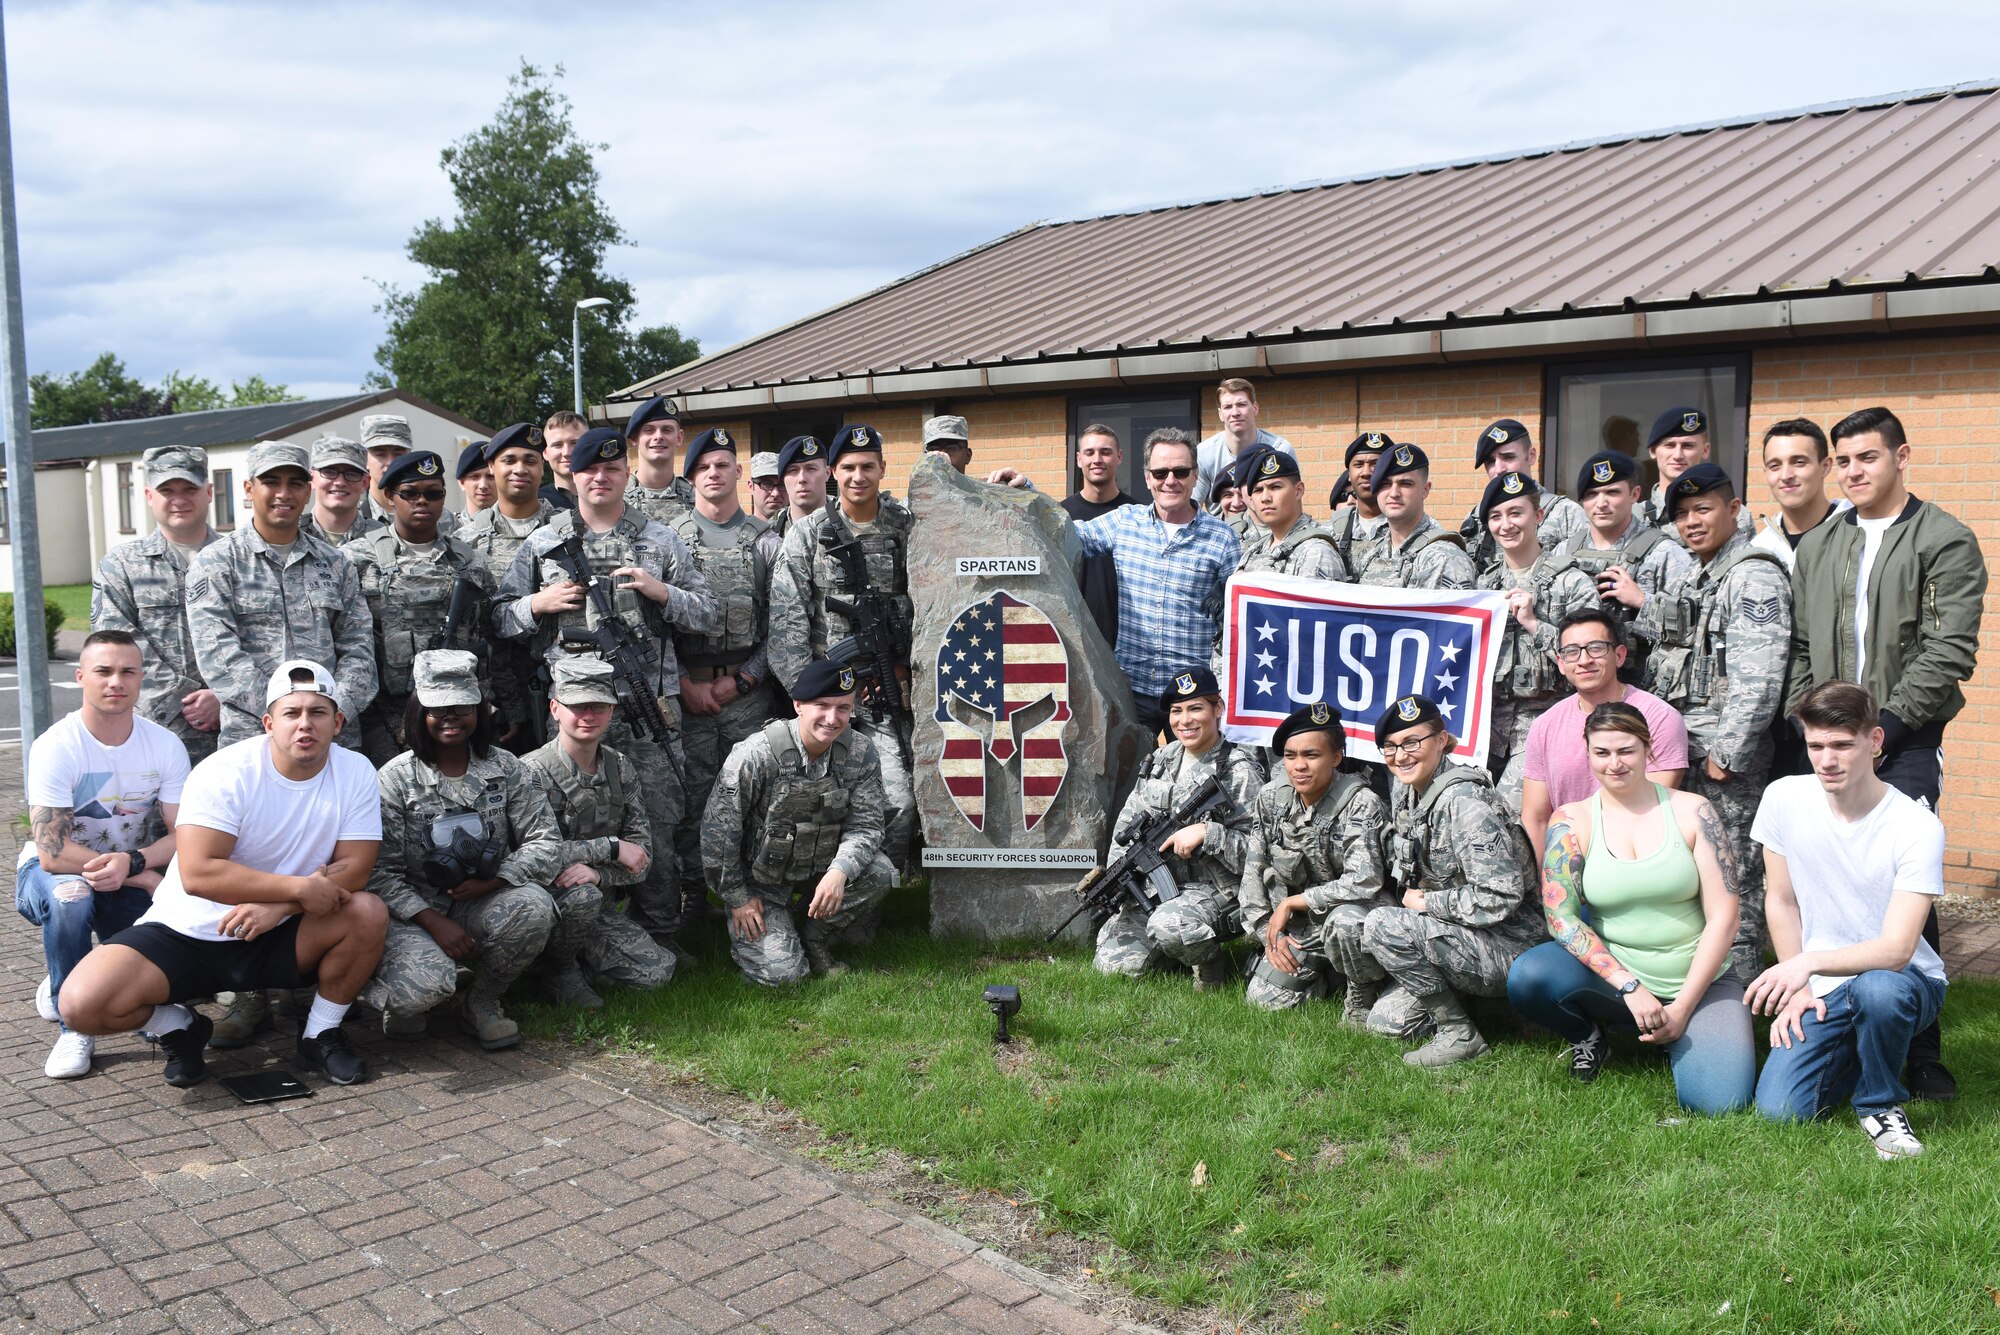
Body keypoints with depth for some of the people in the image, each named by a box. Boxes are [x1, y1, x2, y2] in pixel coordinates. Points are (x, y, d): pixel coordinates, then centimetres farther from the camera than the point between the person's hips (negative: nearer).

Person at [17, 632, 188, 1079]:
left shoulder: (166, 746, -10)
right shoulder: (55, 747, -20)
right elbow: (52, 853, -26)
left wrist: (132, 862, -33)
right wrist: (145, 878, -28)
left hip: (134, 878, 4)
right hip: (51, 871, -3)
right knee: (70, 895, -39)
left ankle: (62, 985, 15)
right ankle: (74, 1024, -17)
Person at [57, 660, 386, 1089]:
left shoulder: (356, 773, -9)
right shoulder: (226, 773, -18)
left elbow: (354, 870, -13)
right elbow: (197, 873, -26)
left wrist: (276, 906, -27)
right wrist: (299, 888, -30)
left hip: (277, 935, 2)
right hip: (187, 932, -2)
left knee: (369, 914, -26)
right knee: (83, 1005, -23)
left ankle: (320, 1036, -2)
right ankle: (180, 1026, 11)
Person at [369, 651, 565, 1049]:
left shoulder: (506, 770, 4)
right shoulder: (396, 779, -3)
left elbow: (546, 842, -1)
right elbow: (380, 871, -8)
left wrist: (491, 881, -17)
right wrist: (434, 922, -20)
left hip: (487, 905, 3)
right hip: (420, 912, -3)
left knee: (533, 903, -28)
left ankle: (483, 1002, -5)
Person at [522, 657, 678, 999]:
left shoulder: (621, 770, 3)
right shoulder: (532, 772, -15)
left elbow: (641, 856, -2)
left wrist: (597, 873, -24)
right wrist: (612, 847, -22)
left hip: (598, 908, 5)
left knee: (658, 972, -9)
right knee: (579, 895, -37)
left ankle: (575, 961, 14)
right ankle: (559, 971, -8)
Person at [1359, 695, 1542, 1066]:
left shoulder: (1462, 801, -23)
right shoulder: (1404, 793, 5)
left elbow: (1499, 897, -28)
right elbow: (1405, 875, 21)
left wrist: (1424, 902, -16)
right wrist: (1411, 900, -1)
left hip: (1508, 948, -9)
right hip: (1458, 935, 9)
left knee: (1381, 926, -25)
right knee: (1384, 1021, 4)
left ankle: (1460, 1033, -12)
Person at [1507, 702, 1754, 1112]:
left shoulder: (1691, 812, -3)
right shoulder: (1571, 821, -3)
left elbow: (1723, 917, -4)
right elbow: (1560, 917, -10)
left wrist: (1682, 1007, -10)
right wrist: (1630, 986, -21)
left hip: (1698, 983, 0)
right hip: (1612, 977, 0)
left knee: (1717, 1101, -23)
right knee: (1527, 977, -30)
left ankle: (1675, 1037, 12)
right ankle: (1588, 1034, 4)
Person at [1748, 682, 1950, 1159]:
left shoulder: (1918, 827, -19)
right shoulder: (1784, 799, -8)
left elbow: (1896, 950, -25)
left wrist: (1810, 963, -38)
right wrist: (1796, 988, 0)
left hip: (1904, 980, -3)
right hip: (1822, 989, 3)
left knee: (1877, 989, -40)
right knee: (1779, 1108, -15)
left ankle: (1881, 1104, -9)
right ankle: (1854, 1054, 19)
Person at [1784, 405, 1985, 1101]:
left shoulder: (1945, 541, -1)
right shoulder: (1817, 547, 16)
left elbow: (1950, 651, -9)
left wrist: (1881, 727, -13)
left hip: (1903, 746, -4)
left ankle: (1919, 1050, 7)